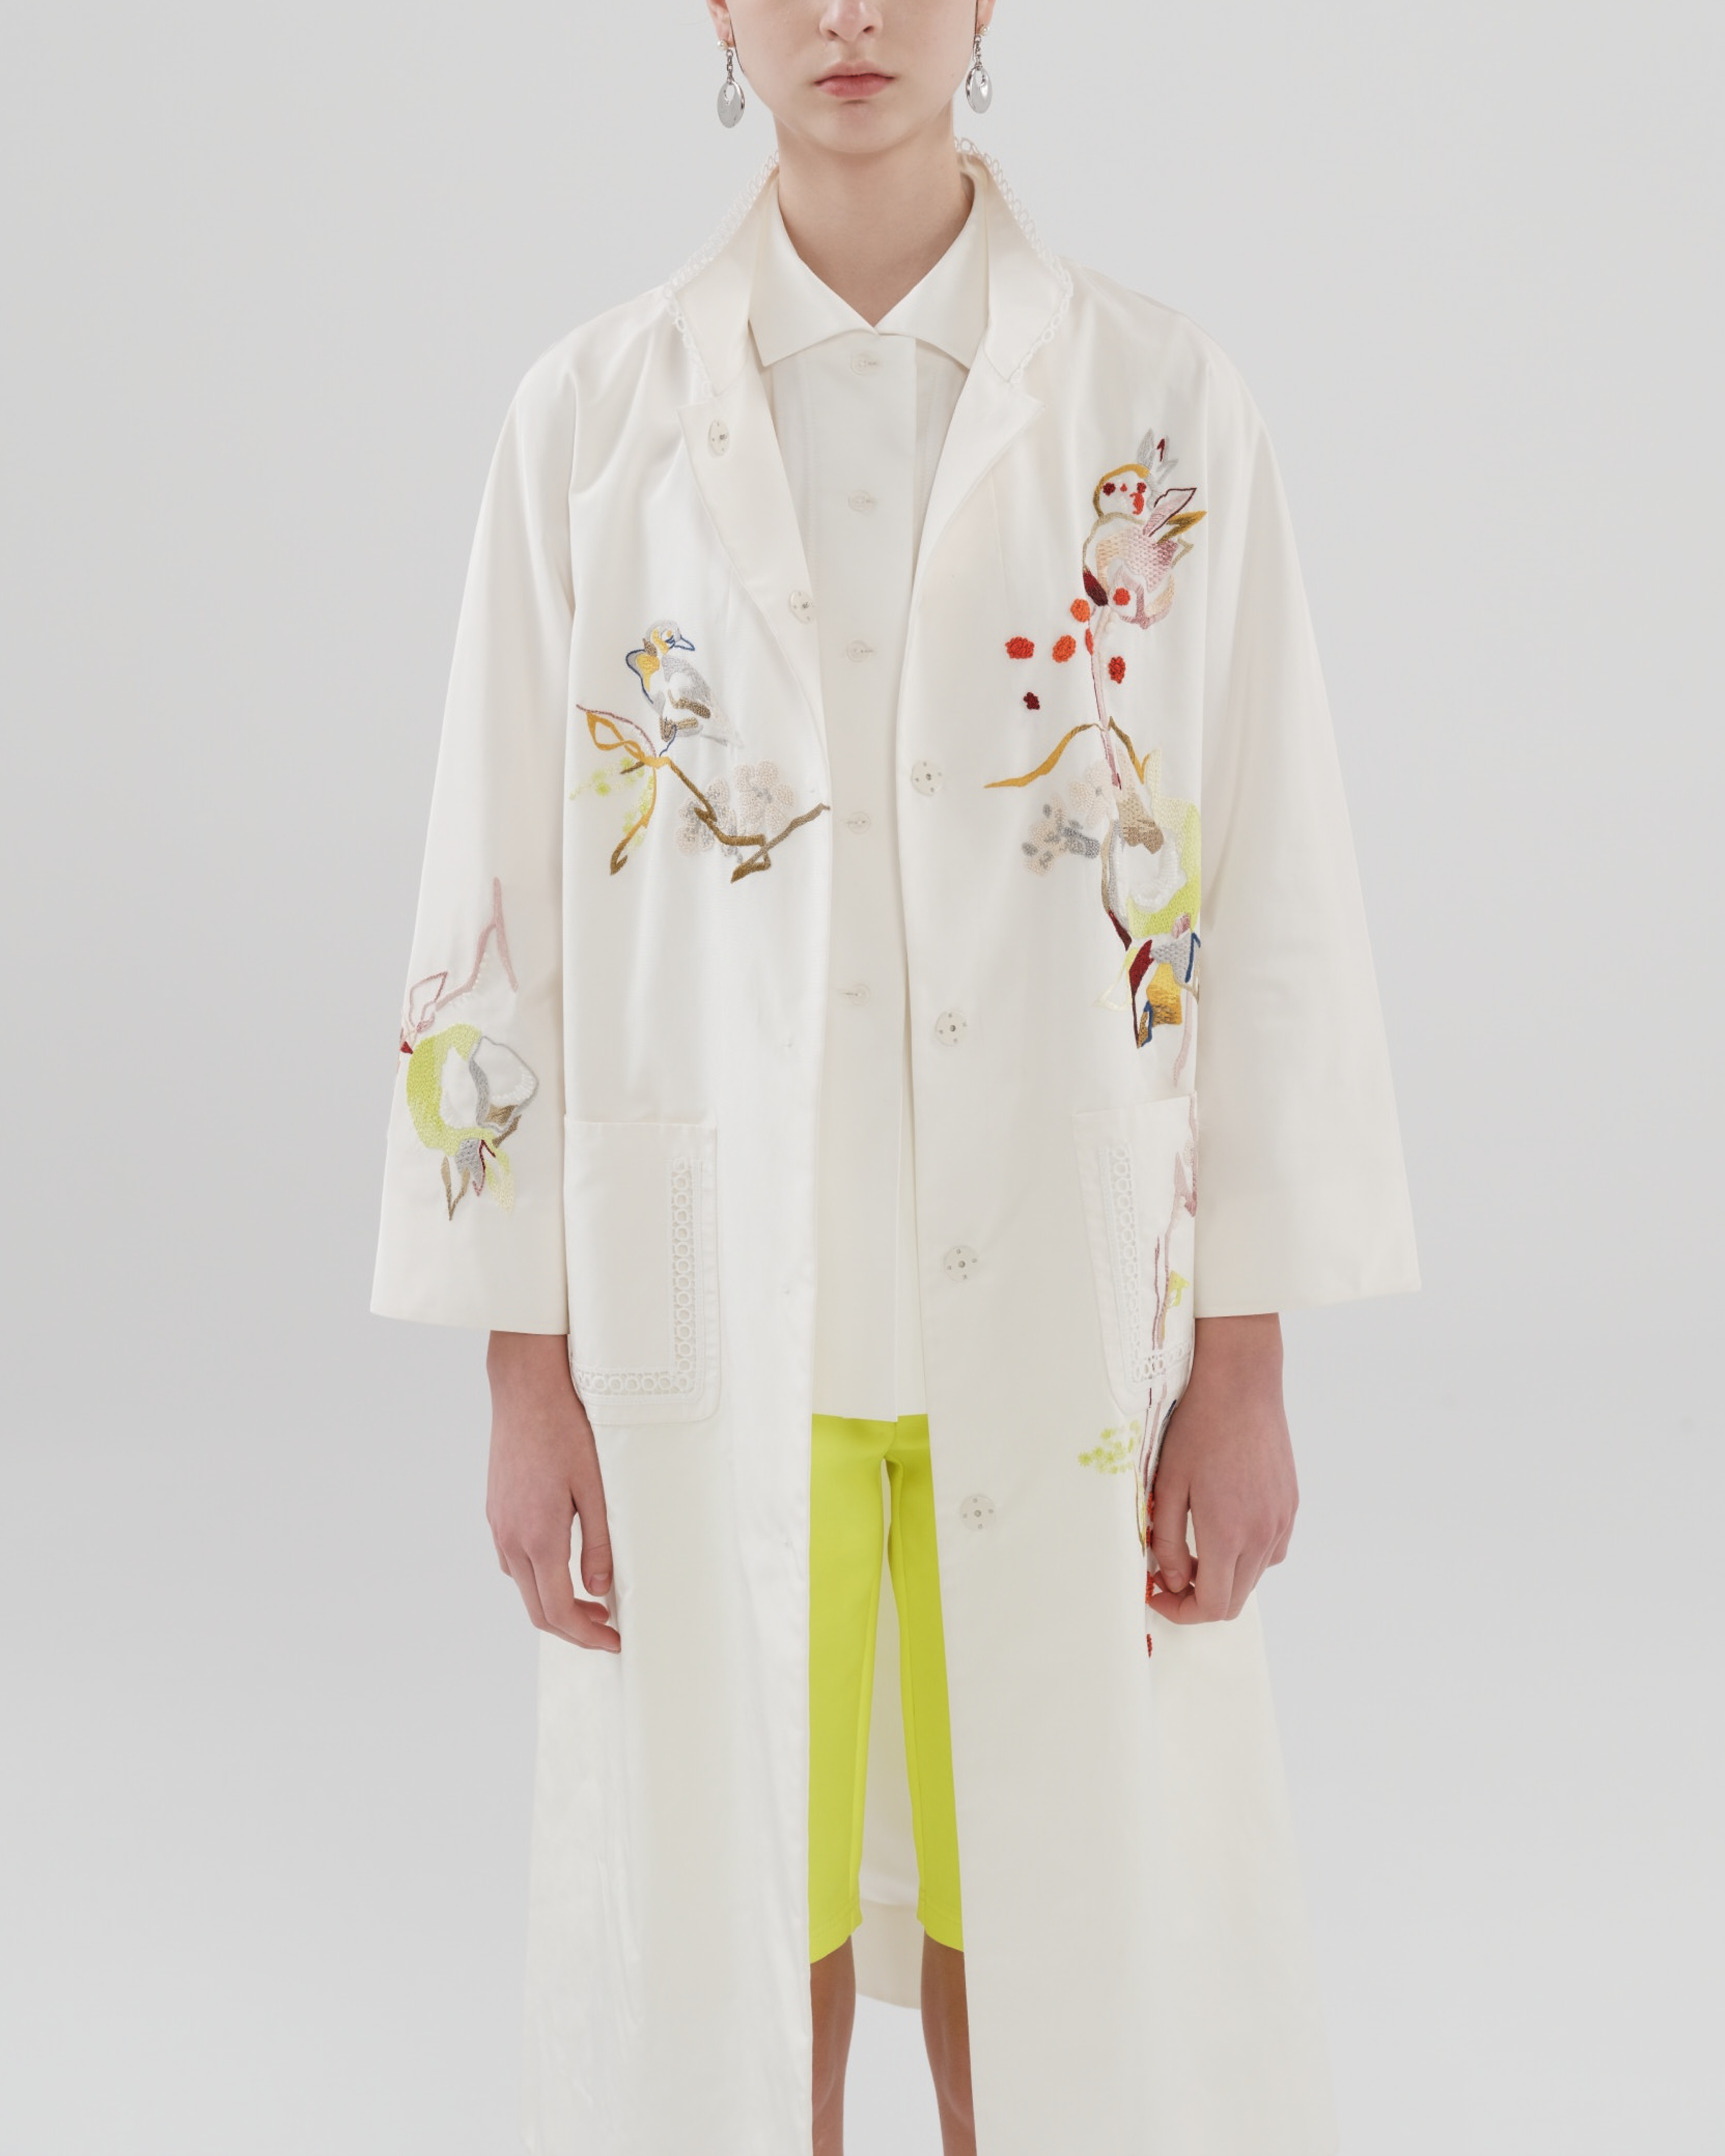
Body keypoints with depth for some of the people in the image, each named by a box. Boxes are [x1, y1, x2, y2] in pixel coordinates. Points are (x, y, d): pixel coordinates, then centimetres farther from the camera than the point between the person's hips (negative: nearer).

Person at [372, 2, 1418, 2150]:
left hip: (1061, 1312, 0)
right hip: (711, 1314, 1)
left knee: (1049, 1919, 11)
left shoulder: (1159, 407, -1)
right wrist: (526, 1374, -1)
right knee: (731, 1925, 12)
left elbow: (1262, 892, 0)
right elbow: (502, 887, 1)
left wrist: (1247, 1366, -2)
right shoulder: (594, 413, 1)